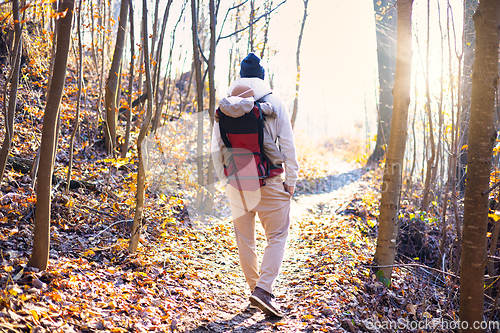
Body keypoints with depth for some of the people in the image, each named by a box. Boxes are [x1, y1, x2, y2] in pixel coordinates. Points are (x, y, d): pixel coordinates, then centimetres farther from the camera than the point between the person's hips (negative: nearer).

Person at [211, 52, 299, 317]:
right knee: (277, 235, 6)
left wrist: (225, 179, 13)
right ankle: (263, 288, -8)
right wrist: (291, 181, 2)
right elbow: (287, 145, -5)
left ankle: (254, 286, 23)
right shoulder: (275, 103, -3)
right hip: (268, 181, -2)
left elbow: (216, 147, 3)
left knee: (245, 238, 15)